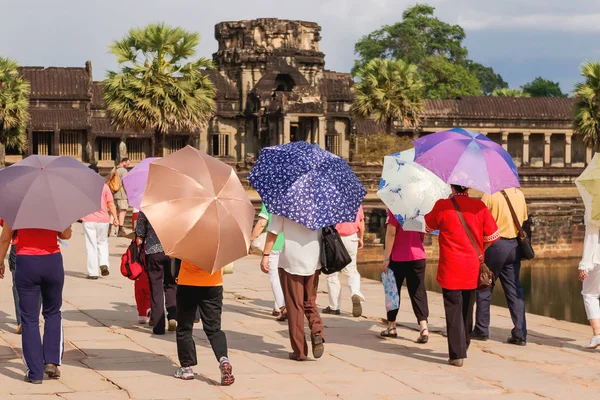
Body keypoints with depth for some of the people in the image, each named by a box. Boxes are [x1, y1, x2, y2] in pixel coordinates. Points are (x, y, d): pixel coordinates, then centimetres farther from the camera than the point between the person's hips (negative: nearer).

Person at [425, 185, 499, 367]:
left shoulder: (442, 206, -9)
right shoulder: (479, 206, -2)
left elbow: (428, 226, 9)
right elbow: (493, 235, 2)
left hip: (451, 269, -3)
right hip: (473, 269, 3)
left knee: (454, 311, 1)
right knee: (467, 310, 18)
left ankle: (457, 354, -4)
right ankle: (463, 347, 32)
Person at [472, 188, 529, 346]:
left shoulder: (490, 195, -12)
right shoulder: (519, 194, 6)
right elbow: (524, 220, 13)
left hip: (495, 245, -5)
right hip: (514, 246, 5)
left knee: (484, 286, 9)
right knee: (514, 289, 6)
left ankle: (481, 330, 16)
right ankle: (520, 334, 2)